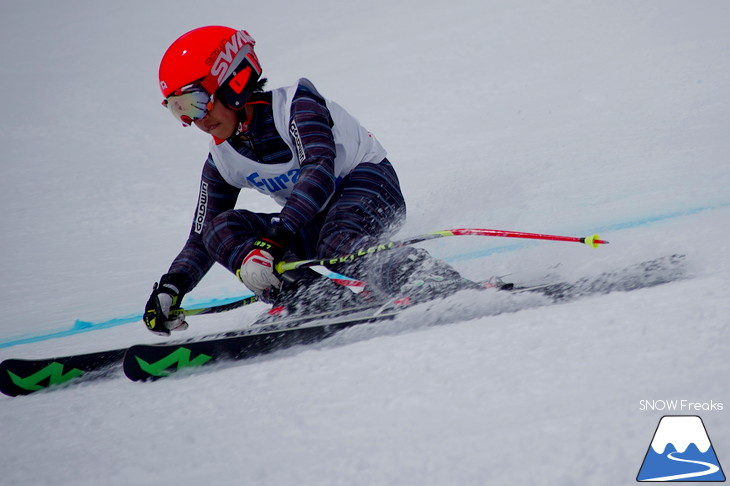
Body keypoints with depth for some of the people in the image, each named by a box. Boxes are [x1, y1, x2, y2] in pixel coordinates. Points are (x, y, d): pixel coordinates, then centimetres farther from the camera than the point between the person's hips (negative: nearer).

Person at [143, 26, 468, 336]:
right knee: (220, 229, -15)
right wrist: (171, 288, -11)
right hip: (315, 221, 7)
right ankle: (321, 301, -32)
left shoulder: (294, 105, -18)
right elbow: (201, 239, 8)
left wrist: (275, 240, -45)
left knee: (334, 243, -40)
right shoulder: (222, 161, 3)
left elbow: (320, 171, -33)